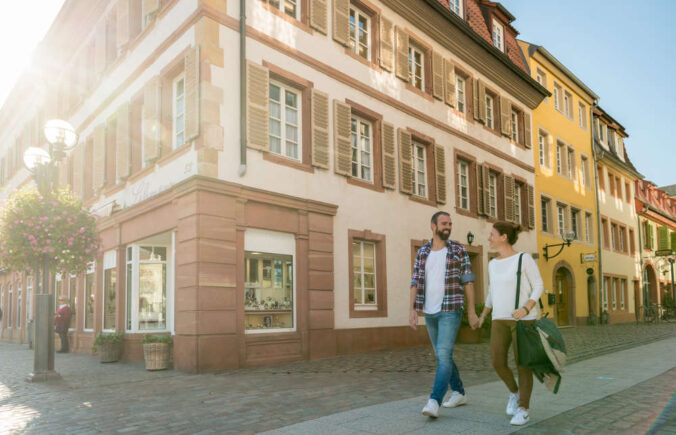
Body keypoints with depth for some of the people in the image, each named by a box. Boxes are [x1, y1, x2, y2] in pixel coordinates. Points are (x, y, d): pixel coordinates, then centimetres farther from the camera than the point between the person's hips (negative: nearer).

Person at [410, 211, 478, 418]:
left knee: (443, 355, -16)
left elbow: (468, 282, -1)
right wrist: (412, 311, -6)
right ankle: (459, 393, 30)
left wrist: (472, 312, -4)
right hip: (430, 312, 5)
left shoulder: (459, 250, -2)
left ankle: (434, 403, -19)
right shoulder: (422, 252, 8)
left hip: (451, 310, -5)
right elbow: (416, 283, 3)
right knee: (443, 355, 13)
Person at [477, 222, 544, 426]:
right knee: (497, 362, -4)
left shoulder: (525, 258, -8)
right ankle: (514, 391, 23)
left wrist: (526, 309, -22)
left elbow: (538, 286, -7)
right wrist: (483, 315, 19)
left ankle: (523, 410, 7)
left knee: (522, 364, -5)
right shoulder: (493, 264, 9)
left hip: (524, 319, -5)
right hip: (500, 319, 5)